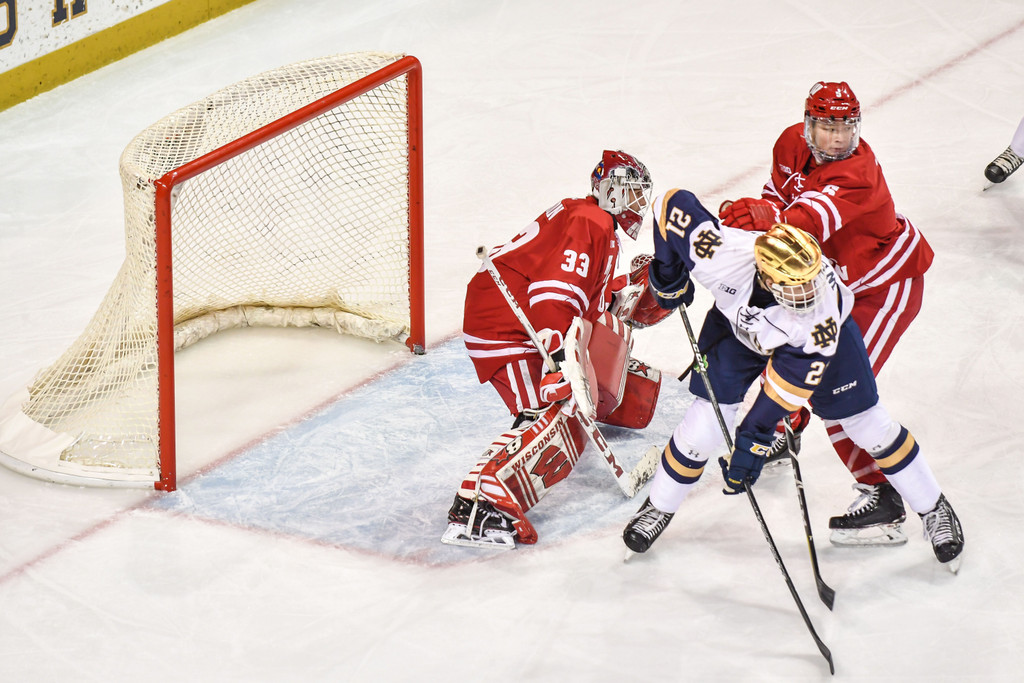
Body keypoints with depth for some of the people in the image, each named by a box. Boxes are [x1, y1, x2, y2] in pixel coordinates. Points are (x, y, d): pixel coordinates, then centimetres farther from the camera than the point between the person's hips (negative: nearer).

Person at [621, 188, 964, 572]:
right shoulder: (722, 255, -43)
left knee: (867, 424, 1)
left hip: (817, 331, -1)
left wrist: (755, 436, -37)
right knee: (706, 422, -7)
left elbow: (795, 376, -36)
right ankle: (659, 507, 19)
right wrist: (669, 275, -17)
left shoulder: (823, 303, -43)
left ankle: (932, 508, 20)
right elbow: (673, 204, -28)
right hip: (740, 324, 1)